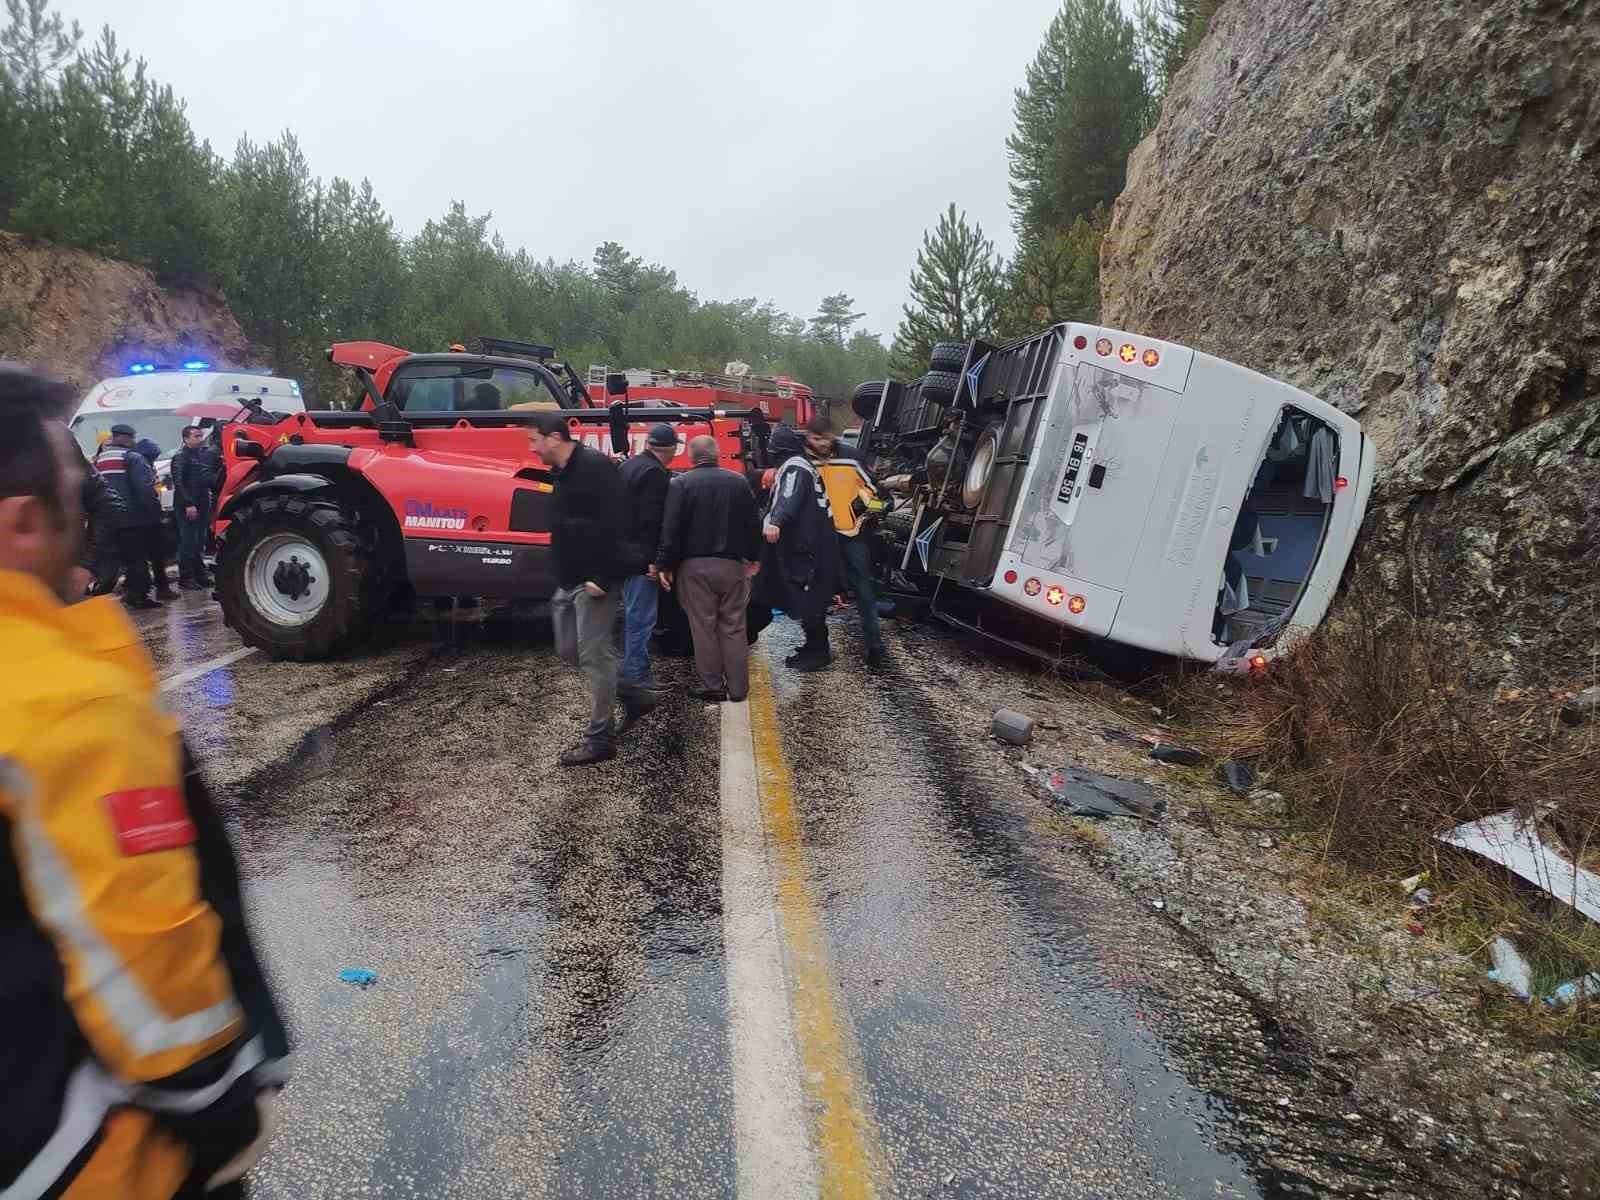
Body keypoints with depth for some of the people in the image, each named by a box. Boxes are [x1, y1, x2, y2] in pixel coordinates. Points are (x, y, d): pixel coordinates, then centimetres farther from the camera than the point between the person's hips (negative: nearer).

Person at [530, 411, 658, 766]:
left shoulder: (596, 466, -16)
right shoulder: (561, 472, 15)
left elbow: (612, 524, -23)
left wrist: (601, 577, -25)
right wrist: (562, 578, 20)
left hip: (594, 582, -10)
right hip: (569, 581, 10)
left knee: (594, 656, -4)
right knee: (570, 652, 14)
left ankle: (600, 739, 6)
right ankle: (636, 696, 25)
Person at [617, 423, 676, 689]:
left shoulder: (628, 466, 12)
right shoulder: (655, 473, -17)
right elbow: (651, 520, -23)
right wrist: (655, 559, -21)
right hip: (642, 555, -10)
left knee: (632, 612, 19)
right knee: (641, 617, -5)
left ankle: (629, 665, 28)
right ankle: (637, 676, -1)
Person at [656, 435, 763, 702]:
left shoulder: (681, 484, -7)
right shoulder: (739, 481, 4)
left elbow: (671, 528, -10)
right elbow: (753, 524, 8)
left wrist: (665, 565, -5)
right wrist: (753, 558, 18)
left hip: (695, 566, -3)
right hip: (732, 565, 3)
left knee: (704, 626, 4)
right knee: (733, 627, 8)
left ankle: (711, 685, 7)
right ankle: (738, 687, 11)